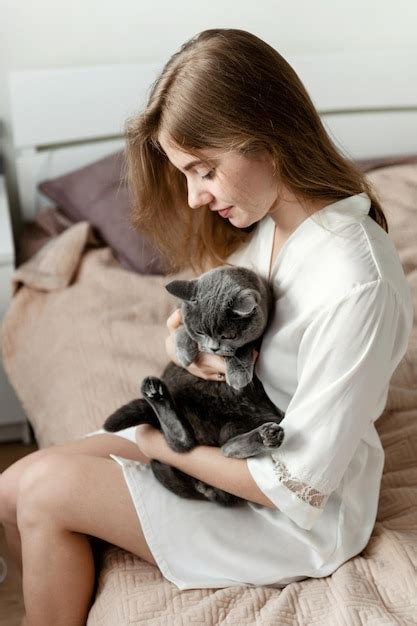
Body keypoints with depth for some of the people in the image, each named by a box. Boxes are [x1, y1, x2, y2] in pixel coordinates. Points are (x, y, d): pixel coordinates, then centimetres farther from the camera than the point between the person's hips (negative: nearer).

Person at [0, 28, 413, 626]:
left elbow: (301, 486, -26)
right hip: (231, 434, 8)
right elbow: (197, 309, 11)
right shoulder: (262, 218, -5)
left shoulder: (355, 284, -32)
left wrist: (165, 445, -15)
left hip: (302, 517, -7)